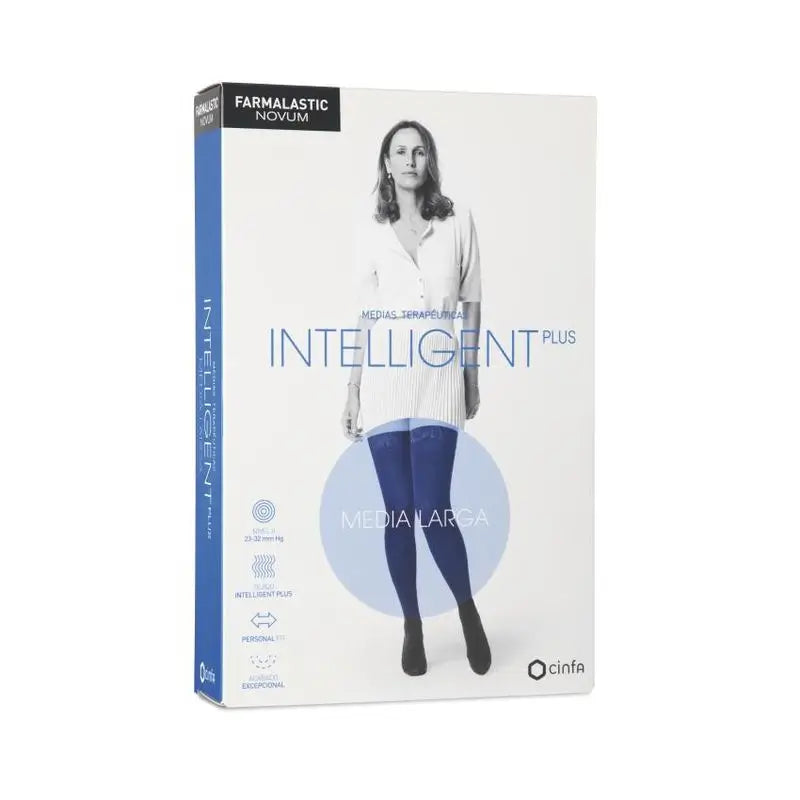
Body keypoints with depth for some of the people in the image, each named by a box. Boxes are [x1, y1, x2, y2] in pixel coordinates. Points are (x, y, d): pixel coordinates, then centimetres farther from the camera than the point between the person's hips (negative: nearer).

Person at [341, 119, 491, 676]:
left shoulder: (459, 222, 4)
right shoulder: (372, 233, 8)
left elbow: (471, 303, 9)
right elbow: (367, 316, 11)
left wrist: (471, 374, 8)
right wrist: (353, 390, 8)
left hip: (439, 378, -2)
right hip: (384, 381, 2)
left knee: (433, 510, -11)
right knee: (398, 512, 3)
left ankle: (470, 615, 13)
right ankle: (412, 629, 16)